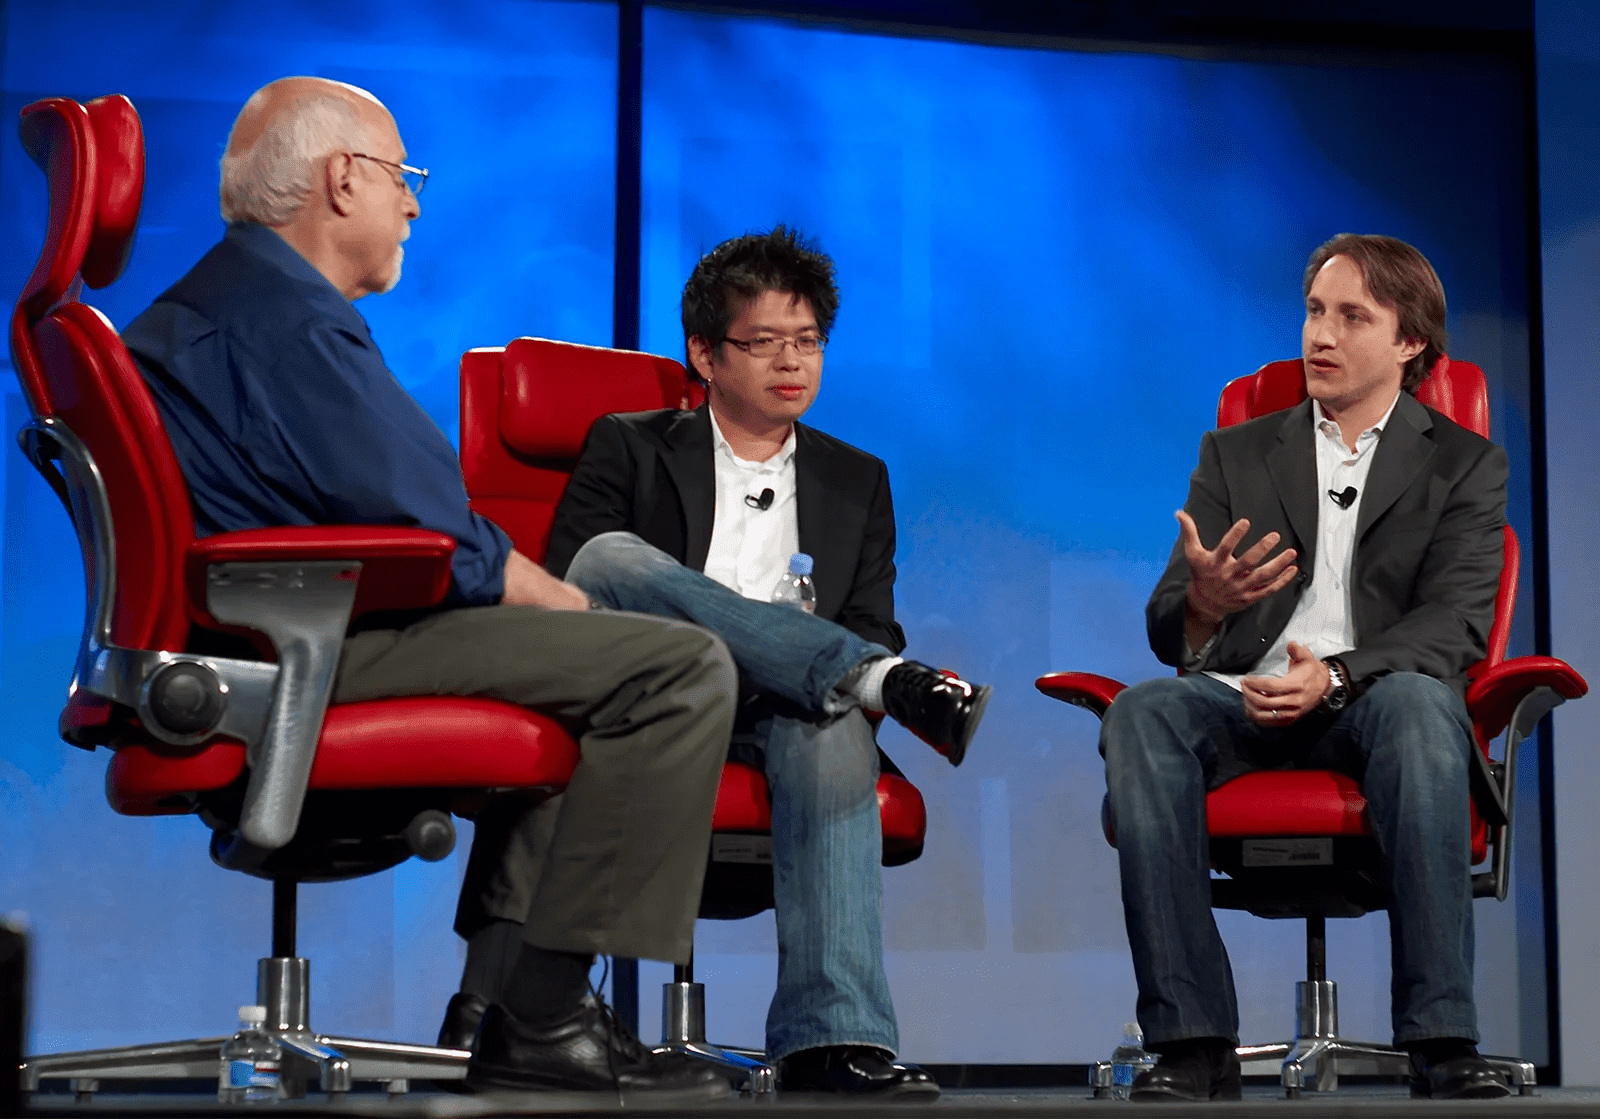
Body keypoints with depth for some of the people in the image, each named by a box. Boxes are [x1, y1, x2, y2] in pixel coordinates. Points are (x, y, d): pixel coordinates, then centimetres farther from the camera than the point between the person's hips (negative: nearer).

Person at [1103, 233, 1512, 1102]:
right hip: (1244, 699, 2)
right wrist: (1203, 604, -18)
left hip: (1372, 704, -2)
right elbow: (1167, 633, 9)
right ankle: (1194, 1045, -35)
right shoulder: (1236, 455, 19)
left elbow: (1455, 622, -3)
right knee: (1140, 715, -32)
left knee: (1420, 705, -38)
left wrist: (1336, 674, -23)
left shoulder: (1464, 466, 13)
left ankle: (1441, 1044, -38)